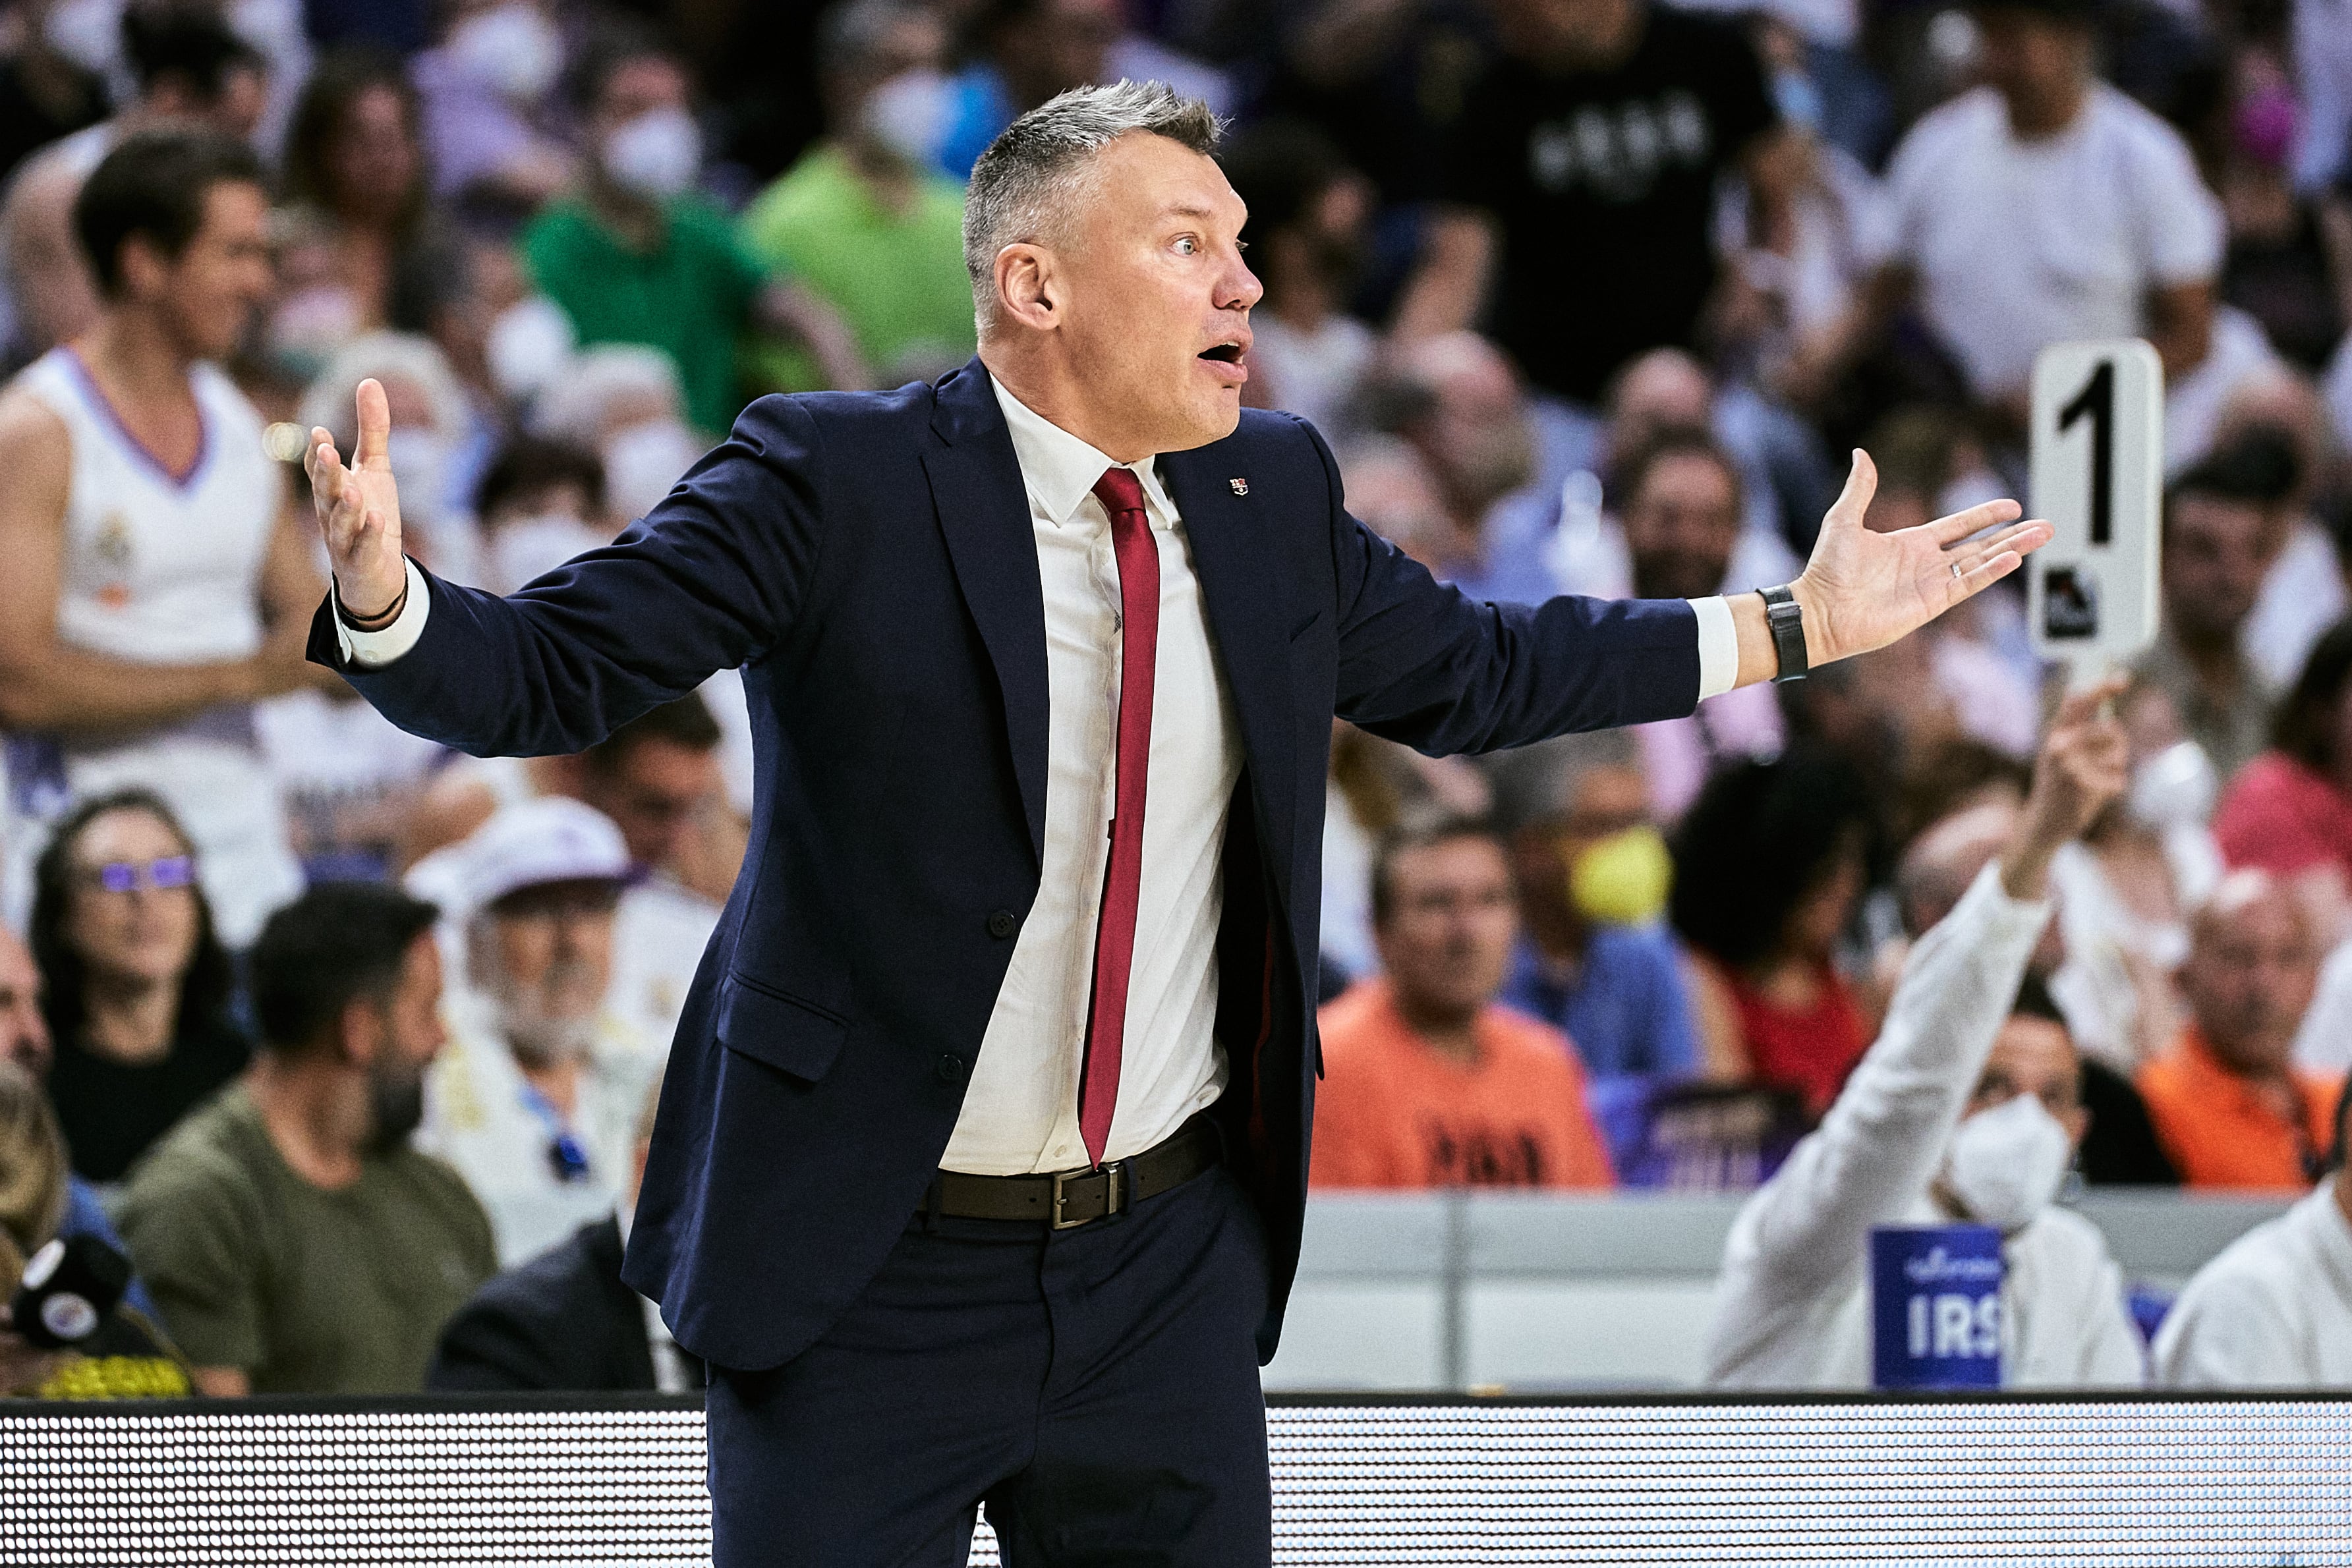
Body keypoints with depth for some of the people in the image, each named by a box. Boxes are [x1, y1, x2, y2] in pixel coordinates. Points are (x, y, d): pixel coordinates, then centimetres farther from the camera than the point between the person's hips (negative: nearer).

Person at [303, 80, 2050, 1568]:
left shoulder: (1270, 496, 7)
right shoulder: (836, 485, -11)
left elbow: (1467, 669, 22)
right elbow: (553, 669, -14)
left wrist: (1799, 630, 24)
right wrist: (383, 599, -36)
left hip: (1170, 1275, 5)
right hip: (874, 1283, -5)